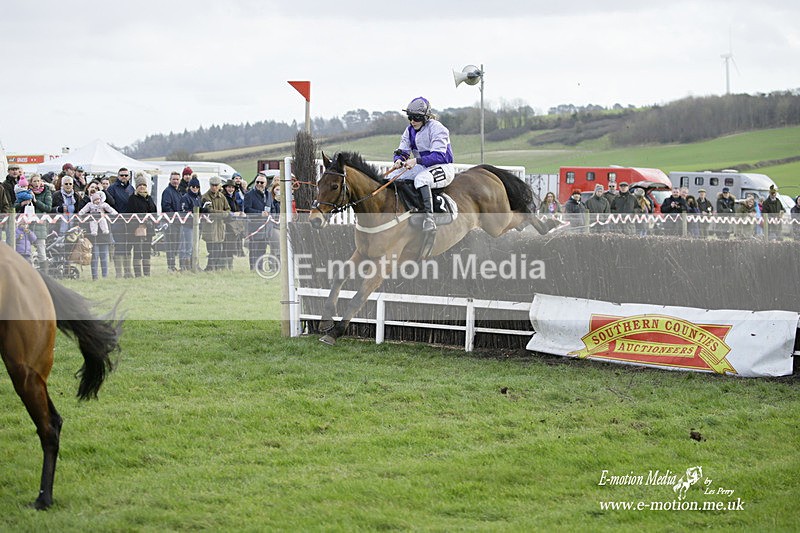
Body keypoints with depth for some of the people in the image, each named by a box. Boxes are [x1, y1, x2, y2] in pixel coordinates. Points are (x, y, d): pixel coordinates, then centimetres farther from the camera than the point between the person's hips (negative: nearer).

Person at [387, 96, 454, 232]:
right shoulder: (410, 130, 8)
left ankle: (429, 218, -45)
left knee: (421, 179, -38)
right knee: (393, 176, -4)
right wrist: (398, 160, -16)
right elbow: (402, 150, 10)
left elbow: (438, 156, -24)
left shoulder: (436, 128, -16)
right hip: (422, 168, 8)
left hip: (442, 167, -8)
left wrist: (416, 161, -34)